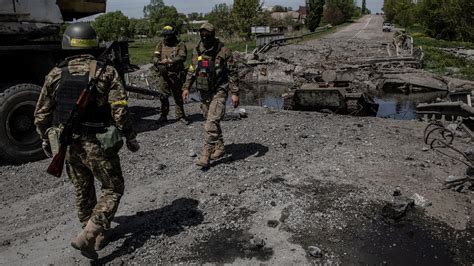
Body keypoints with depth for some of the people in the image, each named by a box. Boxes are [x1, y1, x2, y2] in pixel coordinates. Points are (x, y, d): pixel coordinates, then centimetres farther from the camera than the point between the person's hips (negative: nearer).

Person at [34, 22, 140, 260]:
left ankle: (96, 234, 35)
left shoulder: (55, 75, 1)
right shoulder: (106, 73, -10)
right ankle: (87, 236, -2)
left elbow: (41, 114, 7)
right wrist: (130, 137, -3)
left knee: (83, 191, 20)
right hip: (98, 144, -4)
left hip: (69, 144, 5)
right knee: (112, 189, 11)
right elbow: (119, 111, -15)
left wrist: (46, 139, 22)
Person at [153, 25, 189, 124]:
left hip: (176, 75, -2)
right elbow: (155, 58, 5)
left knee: (178, 96, 7)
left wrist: (169, 61, -26)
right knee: (163, 96, 5)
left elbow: (182, 57, -15)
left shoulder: (180, 45, 0)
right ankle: (164, 116, 17)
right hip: (163, 74, 2)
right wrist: (159, 63, -18)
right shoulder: (160, 45, 10)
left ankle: (180, 115, 18)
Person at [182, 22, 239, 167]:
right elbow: (192, 70, 15)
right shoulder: (198, 51, 7)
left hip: (219, 92, -6)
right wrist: (186, 87, 6)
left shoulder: (223, 51, -11)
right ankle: (220, 148, 29)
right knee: (211, 122, 14)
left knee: (212, 123, -15)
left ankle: (206, 155, -12)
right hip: (204, 92, 7)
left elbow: (233, 73, -10)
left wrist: (234, 93, -14)